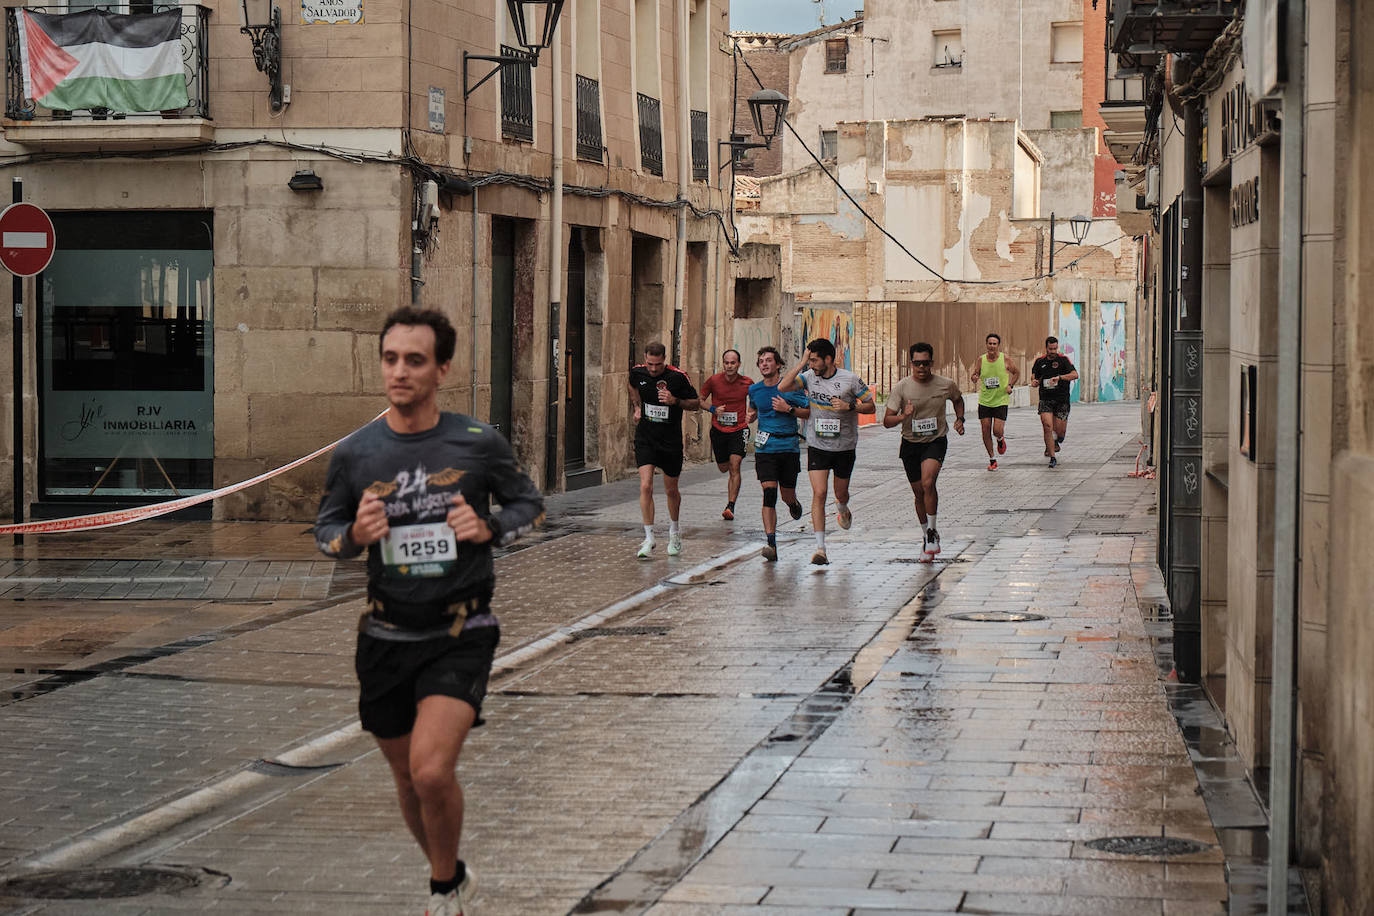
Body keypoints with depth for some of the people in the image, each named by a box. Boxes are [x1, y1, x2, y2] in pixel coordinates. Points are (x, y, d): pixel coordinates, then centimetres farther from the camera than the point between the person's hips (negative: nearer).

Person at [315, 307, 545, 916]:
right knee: (408, 780, 14)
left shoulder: (480, 443, -7)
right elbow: (324, 532, 10)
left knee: (432, 770, -21)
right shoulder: (354, 453, -2)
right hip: (386, 637, 3)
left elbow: (530, 505, 8)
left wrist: (488, 528, -13)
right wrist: (355, 535, -13)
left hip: (461, 635, -3)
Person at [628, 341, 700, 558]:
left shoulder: (678, 377, -14)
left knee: (671, 490, 11)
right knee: (645, 486, -13)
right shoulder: (638, 372, -4)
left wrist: (675, 401, -20)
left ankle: (674, 529, 37)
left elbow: (696, 403, -4)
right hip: (645, 439, 1)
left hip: (671, 442, -1)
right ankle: (649, 538, -8)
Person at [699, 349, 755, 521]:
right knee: (724, 468, 14)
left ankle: (730, 507, -19)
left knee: (734, 467, -16)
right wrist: (713, 409, -13)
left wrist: (752, 415, -6)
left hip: (739, 430, -2)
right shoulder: (714, 381, -7)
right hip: (718, 430, 2)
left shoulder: (747, 383, -5)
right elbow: (700, 400, 5)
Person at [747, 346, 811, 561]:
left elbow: (809, 413, -1)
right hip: (765, 448, 1)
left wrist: (789, 409, -14)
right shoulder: (754, 390, 7)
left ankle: (794, 504, 49)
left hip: (789, 446, -1)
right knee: (769, 493, -15)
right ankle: (771, 543, -19)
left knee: (787, 496, 8)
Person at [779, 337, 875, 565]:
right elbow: (782, 387, -16)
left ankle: (842, 509, 55)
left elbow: (871, 407, -2)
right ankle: (820, 548, -13)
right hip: (817, 446, 0)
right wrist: (801, 362, -17)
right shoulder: (809, 377, -3)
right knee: (819, 493, -12)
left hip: (844, 446, 0)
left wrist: (849, 406, -19)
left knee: (841, 494, 15)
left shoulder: (850, 380, -9)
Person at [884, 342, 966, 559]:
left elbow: (957, 399, 19)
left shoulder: (946, 385, -7)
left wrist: (959, 419, 3)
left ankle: (932, 531, -11)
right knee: (919, 492, 9)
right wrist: (903, 416, -29)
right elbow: (887, 421, -10)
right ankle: (927, 536, 28)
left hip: (936, 441, -2)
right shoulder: (901, 387, -11)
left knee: (928, 482, -25)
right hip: (911, 443, 2)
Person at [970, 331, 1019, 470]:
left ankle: (1000, 440, 27)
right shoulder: (981, 359, -2)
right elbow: (975, 374, 7)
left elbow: (1016, 372, 8)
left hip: (1001, 401, -2)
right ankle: (992, 460, 16)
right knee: (986, 431, 0)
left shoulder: (1004, 358, -7)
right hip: (984, 401, 2)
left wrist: (1010, 385, -7)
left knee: (997, 431, -11)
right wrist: (974, 378, -17)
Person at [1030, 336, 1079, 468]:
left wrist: (1059, 377, -29)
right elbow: (1034, 376, 19)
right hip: (1045, 400, 2)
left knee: (1060, 432, 1)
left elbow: (1075, 374, -16)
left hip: (1062, 401, -1)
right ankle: (1052, 458, -9)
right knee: (1047, 427, -16)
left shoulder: (1063, 359, -4)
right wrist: (1034, 381, -5)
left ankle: (1056, 442, 39)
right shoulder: (1040, 361, 7)